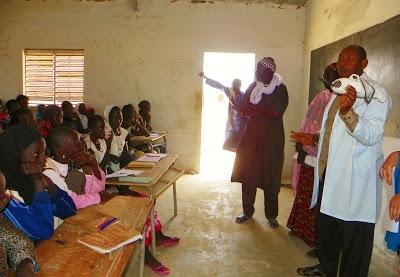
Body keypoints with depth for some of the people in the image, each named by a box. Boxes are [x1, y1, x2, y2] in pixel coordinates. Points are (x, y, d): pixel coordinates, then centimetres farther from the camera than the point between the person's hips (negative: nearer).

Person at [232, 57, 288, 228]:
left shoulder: (280, 88, -5)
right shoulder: (253, 86, 8)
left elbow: (276, 112, -17)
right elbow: (243, 109, 1)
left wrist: (253, 108, -12)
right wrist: (263, 110, -13)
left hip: (272, 136, -4)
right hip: (252, 134, 4)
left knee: (270, 175, 3)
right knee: (247, 172, 4)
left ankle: (271, 215, 18)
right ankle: (248, 211, 20)